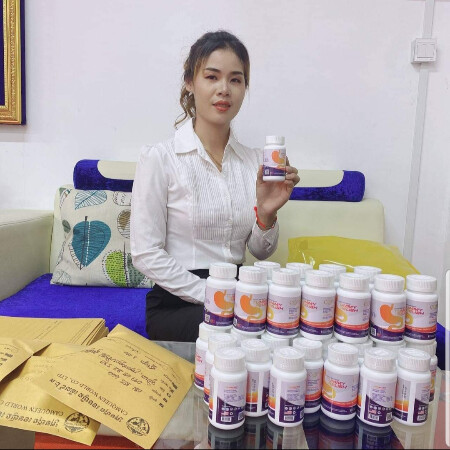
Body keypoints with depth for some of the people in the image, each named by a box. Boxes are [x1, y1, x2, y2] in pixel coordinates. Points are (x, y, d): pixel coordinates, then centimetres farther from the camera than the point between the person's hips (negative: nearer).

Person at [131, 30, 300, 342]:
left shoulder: (254, 160, 5)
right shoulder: (159, 158, -8)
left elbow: (260, 252, 7)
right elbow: (146, 255, -11)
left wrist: (266, 214, -13)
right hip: (177, 303, -5)